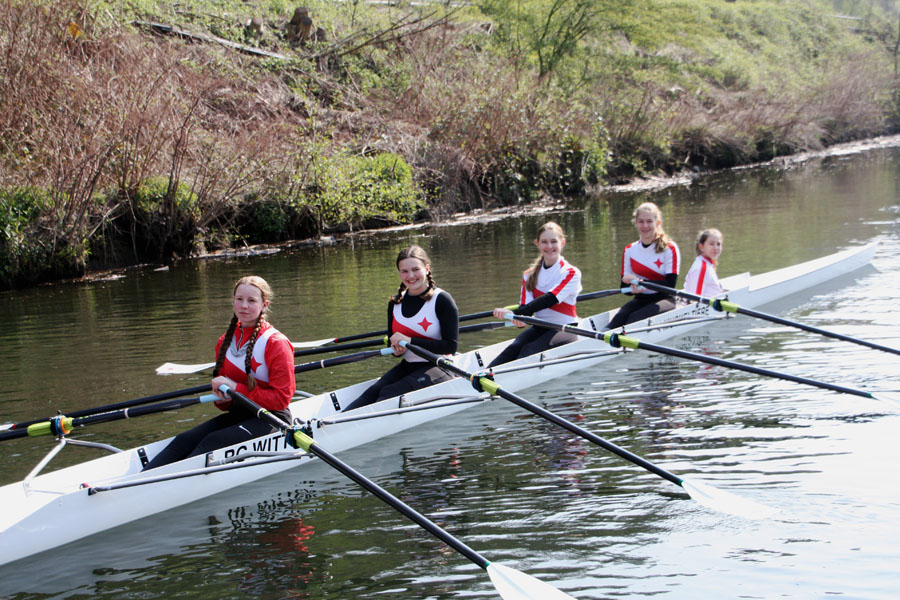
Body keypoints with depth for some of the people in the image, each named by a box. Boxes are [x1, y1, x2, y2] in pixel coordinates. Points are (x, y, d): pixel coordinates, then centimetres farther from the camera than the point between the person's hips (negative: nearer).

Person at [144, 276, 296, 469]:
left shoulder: (276, 343, -9)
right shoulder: (226, 341, 12)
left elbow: (281, 398, -14)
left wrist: (237, 389, -18)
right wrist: (222, 397, -5)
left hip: (270, 418, -6)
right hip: (237, 415, 6)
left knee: (213, 442, -29)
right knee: (185, 440, -18)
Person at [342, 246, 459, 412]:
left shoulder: (442, 300, -9)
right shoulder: (395, 303, 8)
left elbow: (451, 346, -15)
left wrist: (410, 341, -20)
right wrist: (396, 349, -9)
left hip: (437, 369, -5)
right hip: (407, 366, 5)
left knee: (389, 393, -28)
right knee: (373, 392, -23)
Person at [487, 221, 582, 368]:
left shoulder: (571, 273, -6)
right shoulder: (530, 275, 9)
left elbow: (549, 300, -21)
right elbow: (525, 304, -3)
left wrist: (515, 313, -33)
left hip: (565, 330, -4)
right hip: (539, 329, 4)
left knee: (529, 351, -30)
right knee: (514, 348, -25)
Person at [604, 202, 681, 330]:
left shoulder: (669, 248, -5)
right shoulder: (630, 250, 9)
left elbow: (670, 283, -13)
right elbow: (624, 287, 7)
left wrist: (641, 282, -21)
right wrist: (632, 286, -19)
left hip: (664, 300, -4)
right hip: (640, 300, 4)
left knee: (635, 318, -32)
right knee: (619, 317, -29)